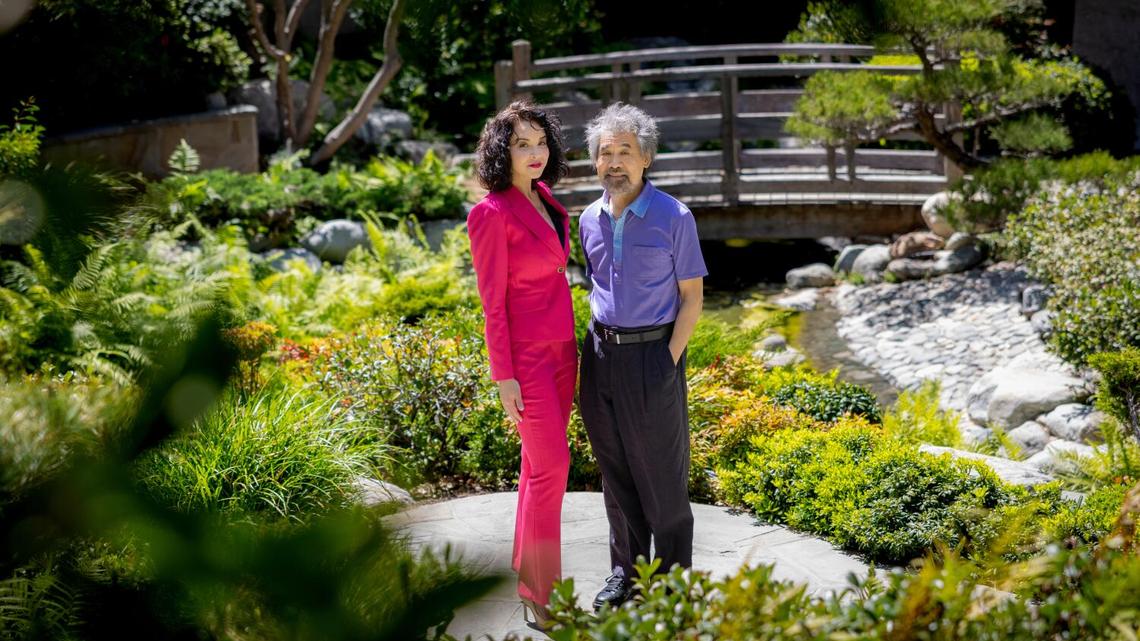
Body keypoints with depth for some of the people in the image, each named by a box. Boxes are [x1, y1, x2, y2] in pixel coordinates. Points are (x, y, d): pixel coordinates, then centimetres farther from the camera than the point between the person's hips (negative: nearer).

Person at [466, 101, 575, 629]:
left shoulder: (546, 202, 9)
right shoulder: (492, 213, -15)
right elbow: (492, 301, -15)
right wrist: (503, 377, -15)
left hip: (560, 348, 8)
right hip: (526, 354, -8)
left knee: (540, 464, 12)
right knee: (552, 466, -6)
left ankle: (527, 570, 21)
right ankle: (539, 593, 4)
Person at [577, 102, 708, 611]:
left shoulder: (674, 218, -9)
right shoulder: (590, 220, 6)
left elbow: (692, 297, -6)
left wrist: (669, 361, -13)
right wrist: (596, 346, 9)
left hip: (653, 353, -5)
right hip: (601, 353, 5)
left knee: (662, 471, 3)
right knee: (615, 470, 12)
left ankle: (673, 579, 15)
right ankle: (625, 569, 24)